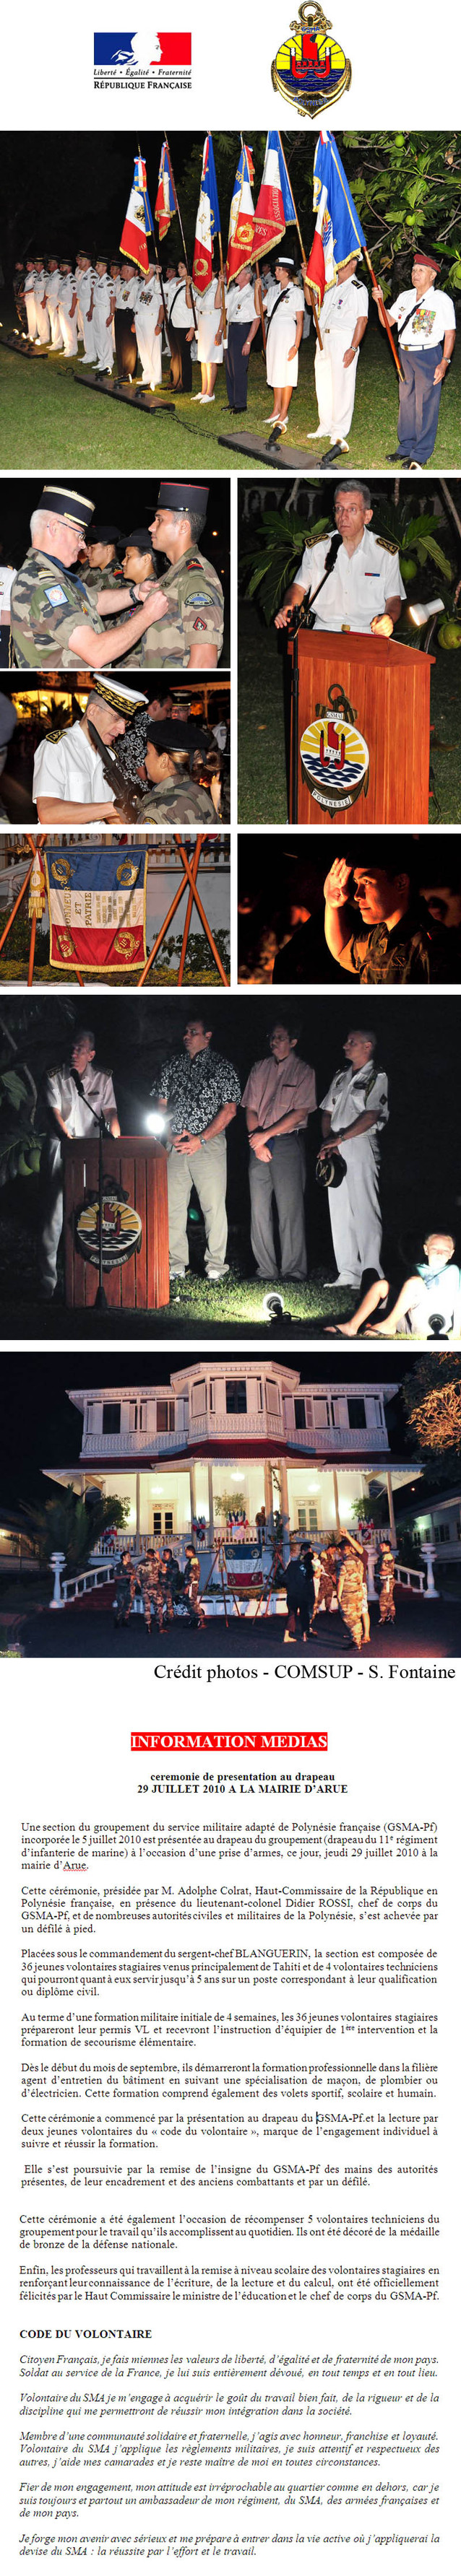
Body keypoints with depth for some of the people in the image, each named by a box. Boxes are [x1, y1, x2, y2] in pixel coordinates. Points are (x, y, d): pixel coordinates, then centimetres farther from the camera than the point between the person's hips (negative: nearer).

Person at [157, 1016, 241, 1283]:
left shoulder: (223, 1067, 1)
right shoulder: (173, 1066, 14)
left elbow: (230, 1110, -4)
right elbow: (163, 1105, 17)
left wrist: (200, 1139, -11)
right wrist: (171, 1134, 0)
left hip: (209, 1144, -4)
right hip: (176, 1146, 4)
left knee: (214, 1206, -3)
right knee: (172, 1205, 1)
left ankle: (215, 1266, 3)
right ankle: (176, 1265, 8)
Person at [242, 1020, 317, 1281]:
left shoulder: (304, 1071, -1)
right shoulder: (260, 1069, 12)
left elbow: (300, 1112, -8)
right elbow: (251, 1109, 10)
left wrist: (266, 1135, -11)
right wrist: (258, 1143, -3)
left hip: (289, 1142, -5)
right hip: (259, 1143, 5)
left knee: (290, 1209, -5)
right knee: (259, 1208, 5)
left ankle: (294, 1272, -1)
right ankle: (265, 1270, 11)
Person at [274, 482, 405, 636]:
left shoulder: (386, 553, 5)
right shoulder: (316, 547, 10)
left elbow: (394, 599, 7)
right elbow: (298, 587, 14)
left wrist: (389, 618, -16)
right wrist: (289, 607, -9)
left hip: (367, 634, 1)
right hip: (323, 631, -1)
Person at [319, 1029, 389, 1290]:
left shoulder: (377, 1077, -3)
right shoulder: (341, 1076, 19)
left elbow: (370, 1117, -12)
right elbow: (328, 1112, 18)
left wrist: (339, 1138, -14)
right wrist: (327, 1143, 1)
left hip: (361, 1146, -7)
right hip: (335, 1149, 7)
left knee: (364, 1211, -10)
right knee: (339, 1211, 6)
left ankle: (372, 1276, -10)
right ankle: (348, 1273, 10)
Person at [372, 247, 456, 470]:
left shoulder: (442, 300, -7)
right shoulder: (405, 297, 10)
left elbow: (450, 333, -8)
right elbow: (387, 321, 13)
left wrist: (444, 362, -14)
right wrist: (380, 302, -4)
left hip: (428, 355, -6)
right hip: (405, 355, 6)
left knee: (425, 404, -3)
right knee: (406, 401, 13)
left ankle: (421, 454, 3)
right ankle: (406, 447, 24)